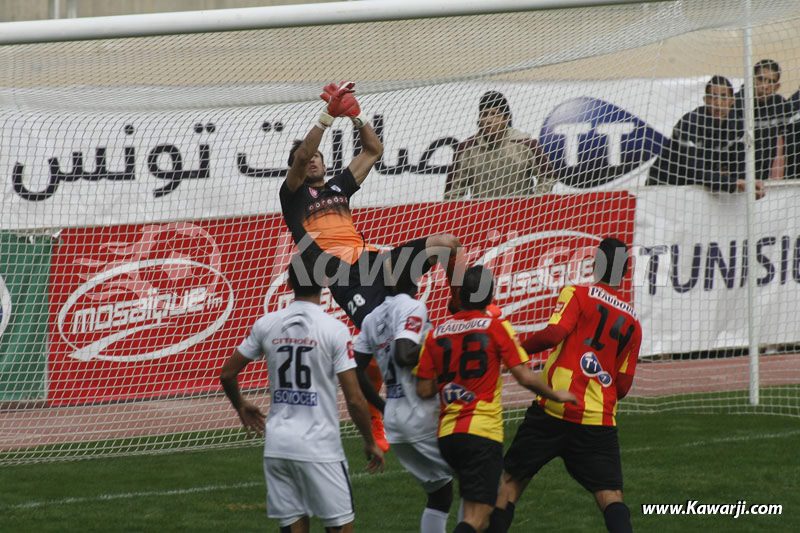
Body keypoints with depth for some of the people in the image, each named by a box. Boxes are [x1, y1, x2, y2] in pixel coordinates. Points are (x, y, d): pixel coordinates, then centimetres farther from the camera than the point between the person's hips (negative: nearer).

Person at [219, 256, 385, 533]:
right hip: (319, 447, -4)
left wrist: (241, 406, 32)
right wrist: (371, 442, 4)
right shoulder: (334, 329, -9)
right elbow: (354, 399, -10)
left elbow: (227, 374, 12)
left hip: (277, 445, 4)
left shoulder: (266, 325, 3)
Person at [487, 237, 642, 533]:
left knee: (511, 482, 9)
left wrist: (521, 349, 1)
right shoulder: (632, 323, 14)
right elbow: (623, 387, 14)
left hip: (553, 410, -3)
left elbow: (553, 333, -15)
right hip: (599, 420, 3)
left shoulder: (577, 294, 1)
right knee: (610, 495, 1)